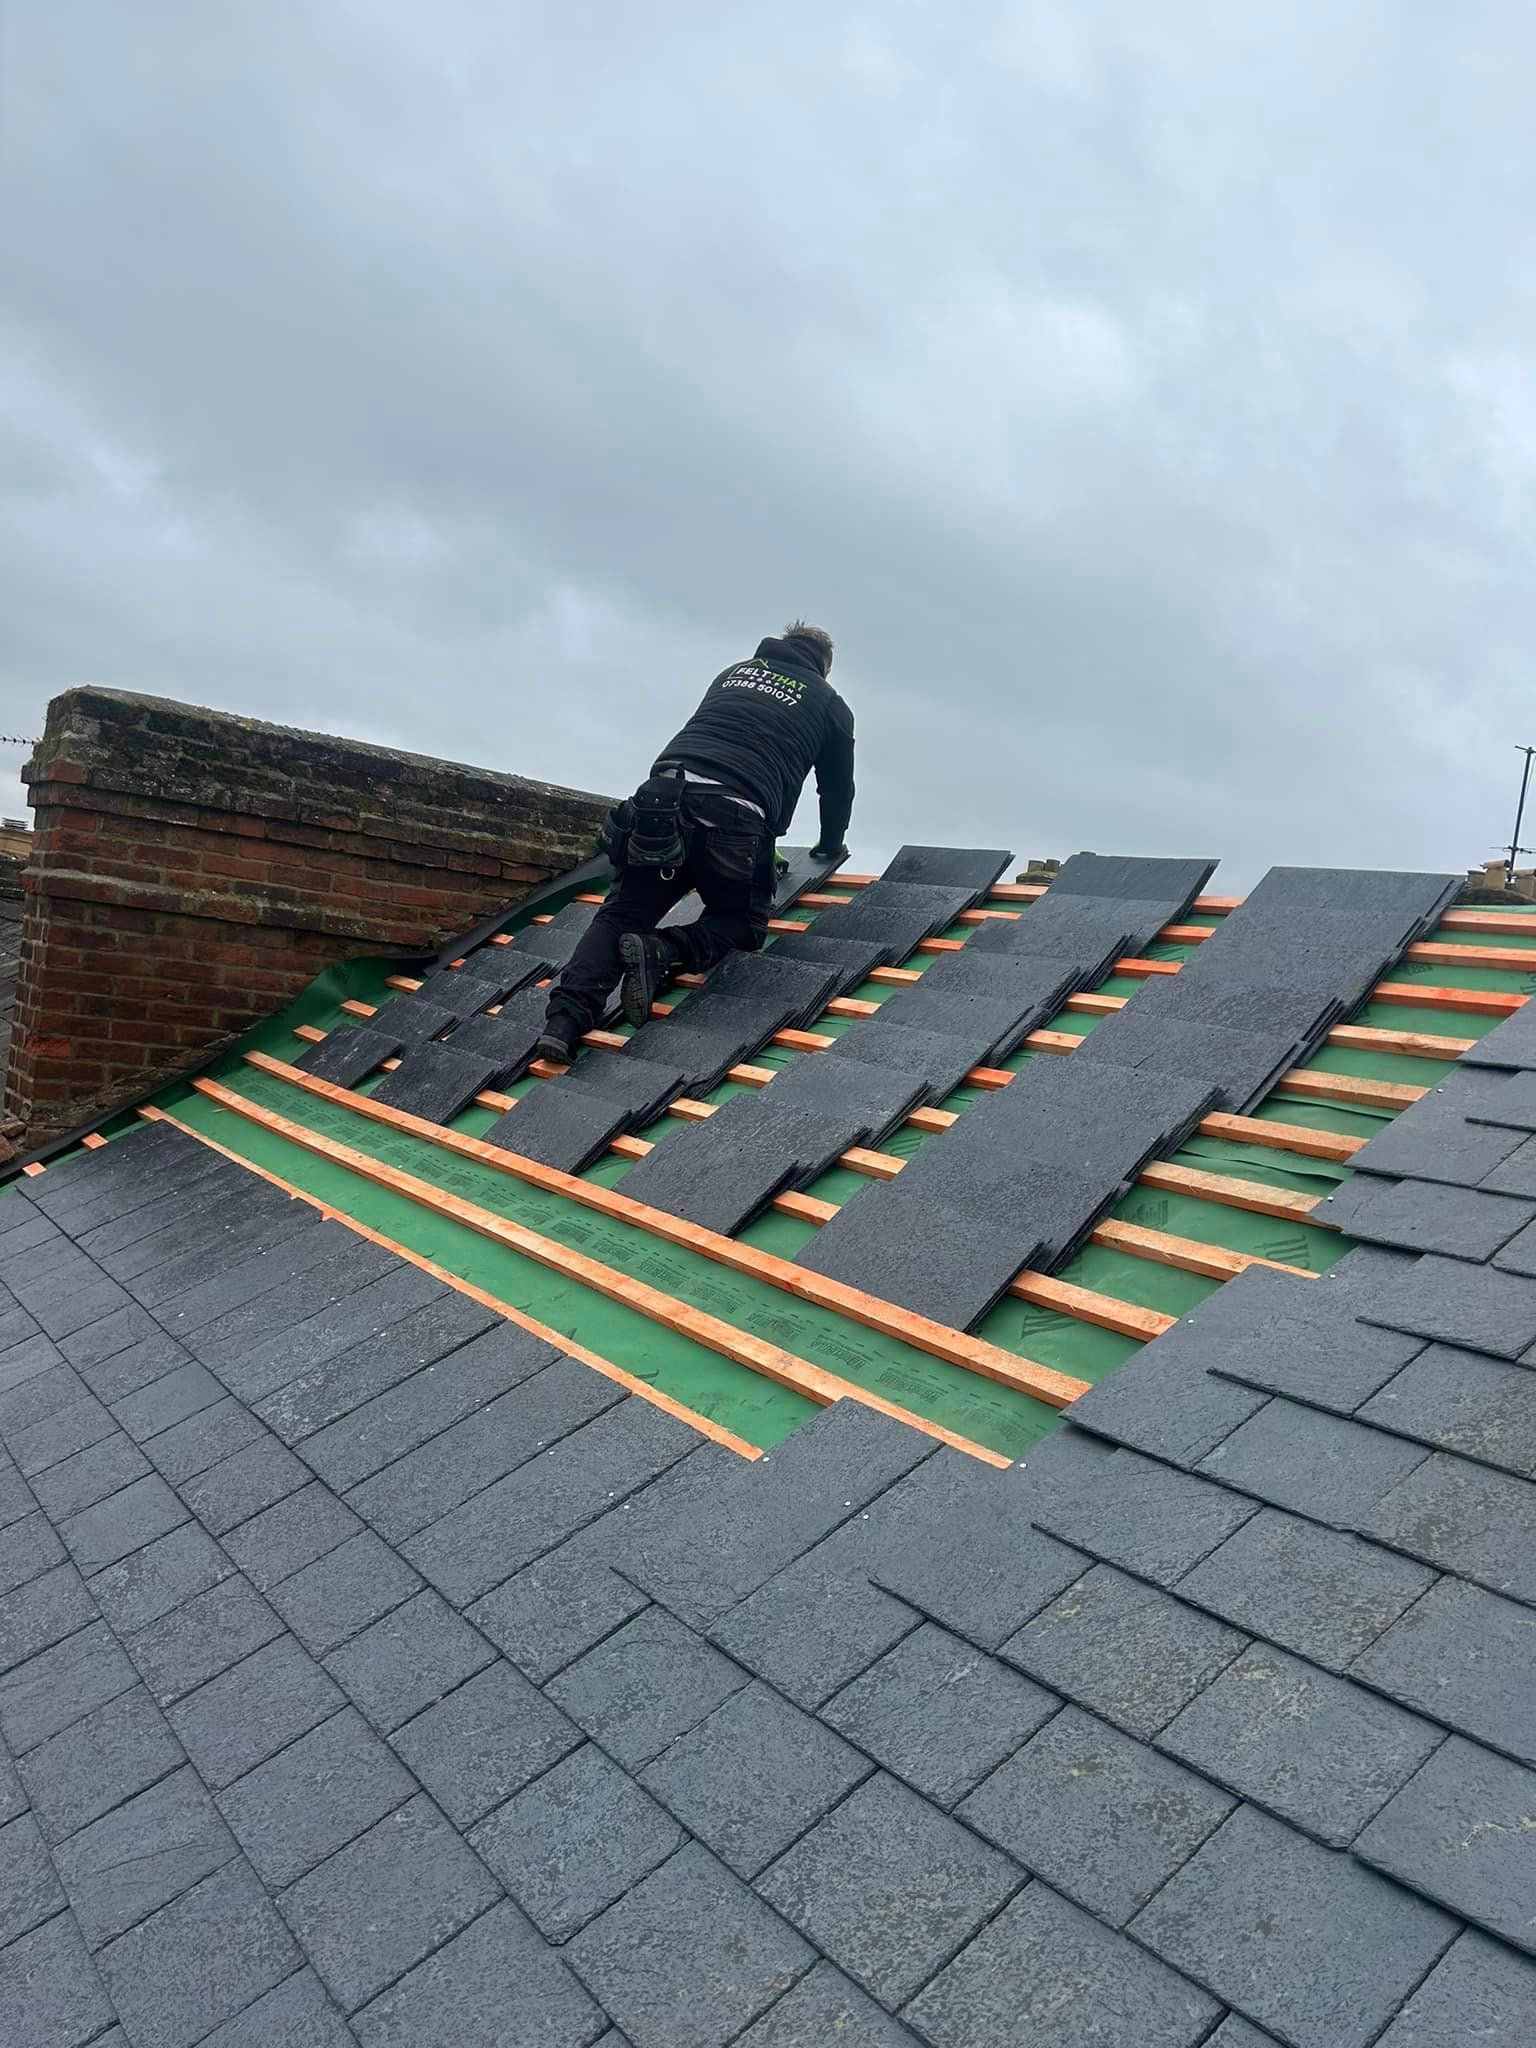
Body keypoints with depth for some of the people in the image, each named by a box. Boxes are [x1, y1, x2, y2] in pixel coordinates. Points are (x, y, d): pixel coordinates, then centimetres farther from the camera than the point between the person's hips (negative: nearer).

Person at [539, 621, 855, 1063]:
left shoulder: (734, 673, 30)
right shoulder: (830, 704, 21)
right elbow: (838, 787, 28)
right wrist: (831, 847, 49)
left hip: (662, 804, 3)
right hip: (736, 824, -3)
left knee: (621, 914, 11)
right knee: (744, 922, 19)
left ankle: (566, 1017, -12)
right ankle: (664, 951, -11)